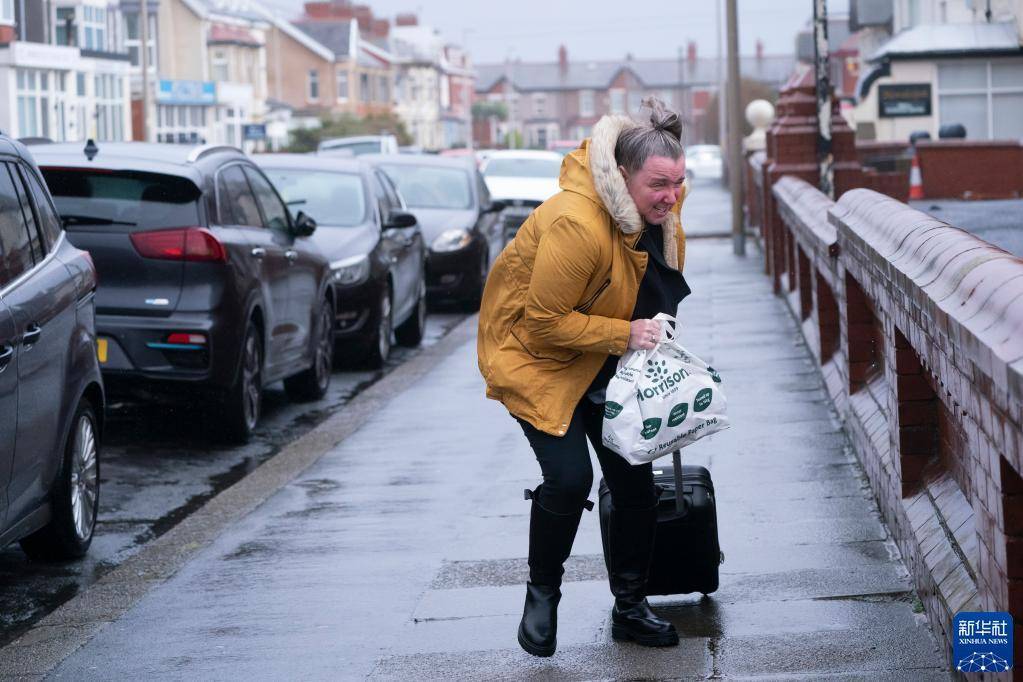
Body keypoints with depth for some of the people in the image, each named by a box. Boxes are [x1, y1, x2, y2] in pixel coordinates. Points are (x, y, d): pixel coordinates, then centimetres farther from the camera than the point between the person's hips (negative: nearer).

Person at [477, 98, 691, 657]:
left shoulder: (659, 211, -8)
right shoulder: (577, 224, -35)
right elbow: (544, 321, -29)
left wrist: (651, 332, 1)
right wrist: (624, 334, -29)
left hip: (607, 364, 8)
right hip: (537, 356, -8)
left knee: (634, 481, 4)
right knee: (569, 476, -20)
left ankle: (630, 608, 21)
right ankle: (541, 596, 6)